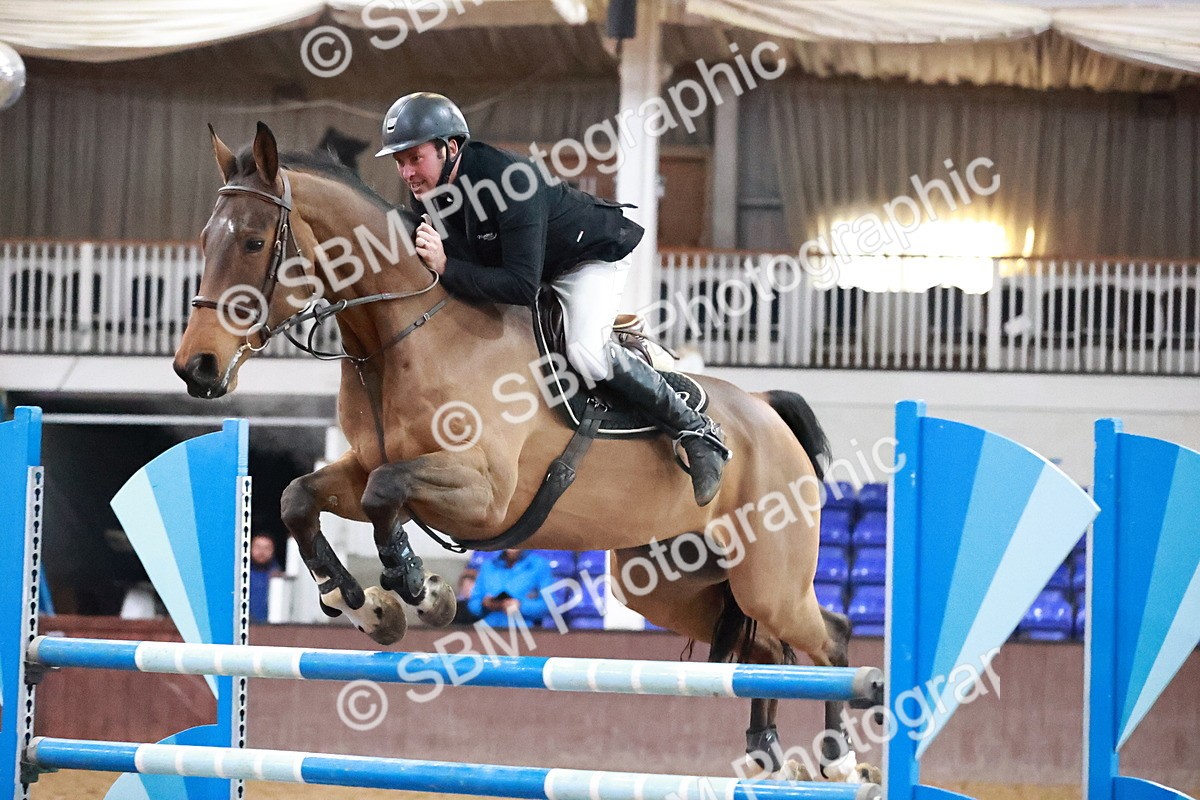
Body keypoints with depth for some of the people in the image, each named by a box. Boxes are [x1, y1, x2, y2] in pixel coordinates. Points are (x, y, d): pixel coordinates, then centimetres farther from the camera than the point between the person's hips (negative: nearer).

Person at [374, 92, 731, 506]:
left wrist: (447, 268, -48)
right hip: (521, 259, 9)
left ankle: (695, 430, -15)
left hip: (593, 255, -9)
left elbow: (523, 286, -44)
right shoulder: (426, 190, -15)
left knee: (587, 353, -29)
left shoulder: (509, 181, -40)